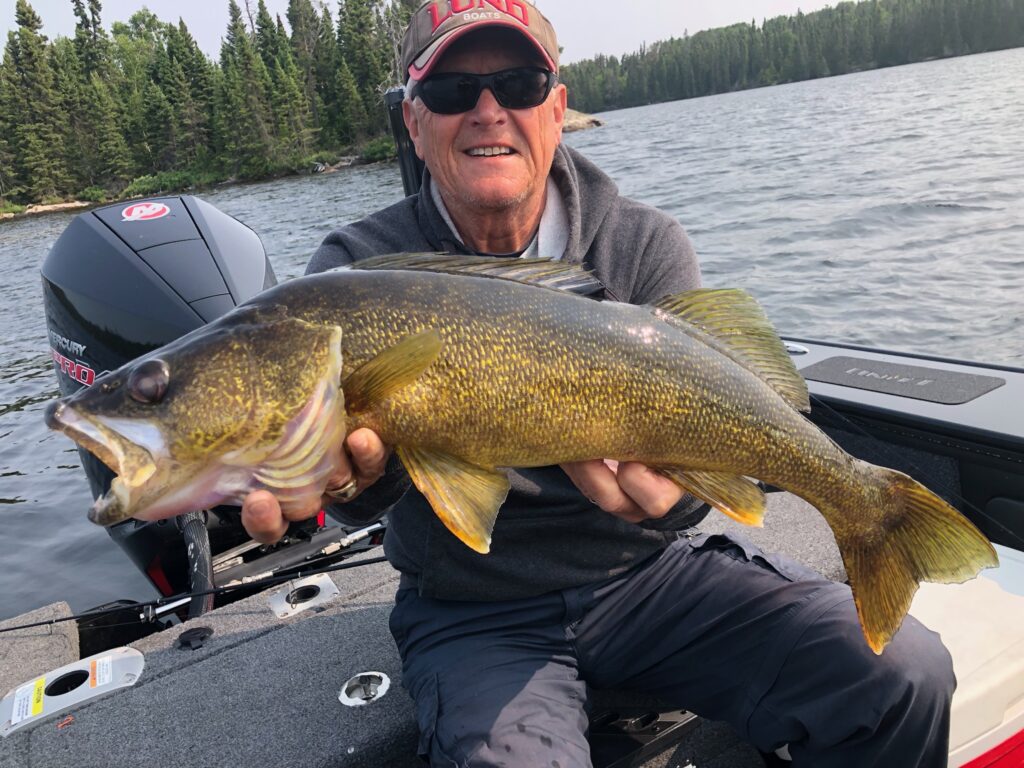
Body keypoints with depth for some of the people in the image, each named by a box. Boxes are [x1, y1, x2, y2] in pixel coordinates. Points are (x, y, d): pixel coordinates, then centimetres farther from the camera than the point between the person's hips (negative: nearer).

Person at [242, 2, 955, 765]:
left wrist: (660, 488, -38)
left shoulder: (647, 247, -5)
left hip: (650, 570, 2)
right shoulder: (360, 269, -8)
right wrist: (363, 472, -45)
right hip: (474, 612, -1)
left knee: (904, 676, -12)